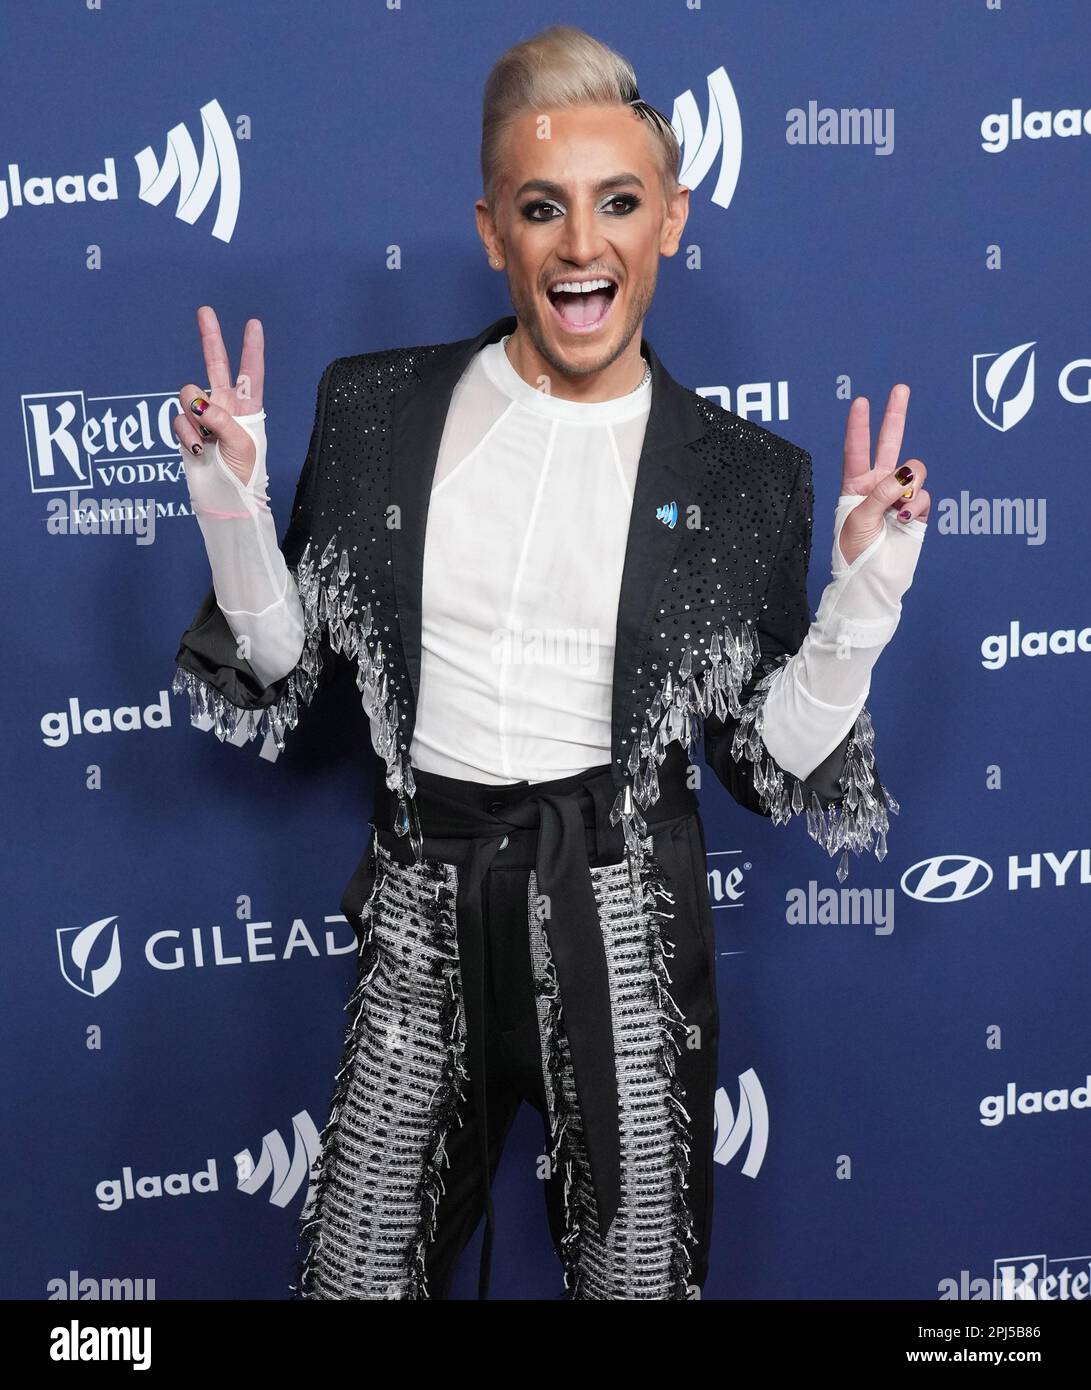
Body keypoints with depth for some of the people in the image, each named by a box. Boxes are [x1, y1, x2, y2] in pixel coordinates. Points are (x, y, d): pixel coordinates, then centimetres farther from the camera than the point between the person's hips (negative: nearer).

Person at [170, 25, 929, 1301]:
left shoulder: (743, 478, -2)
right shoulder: (376, 408, 0)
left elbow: (769, 759, 1)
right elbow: (288, 663, 6)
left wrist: (862, 598, -11)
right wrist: (231, 504, -8)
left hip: (623, 908, 0)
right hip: (421, 898, 1)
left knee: (637, 1274, 15)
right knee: (357, 1270, 12)